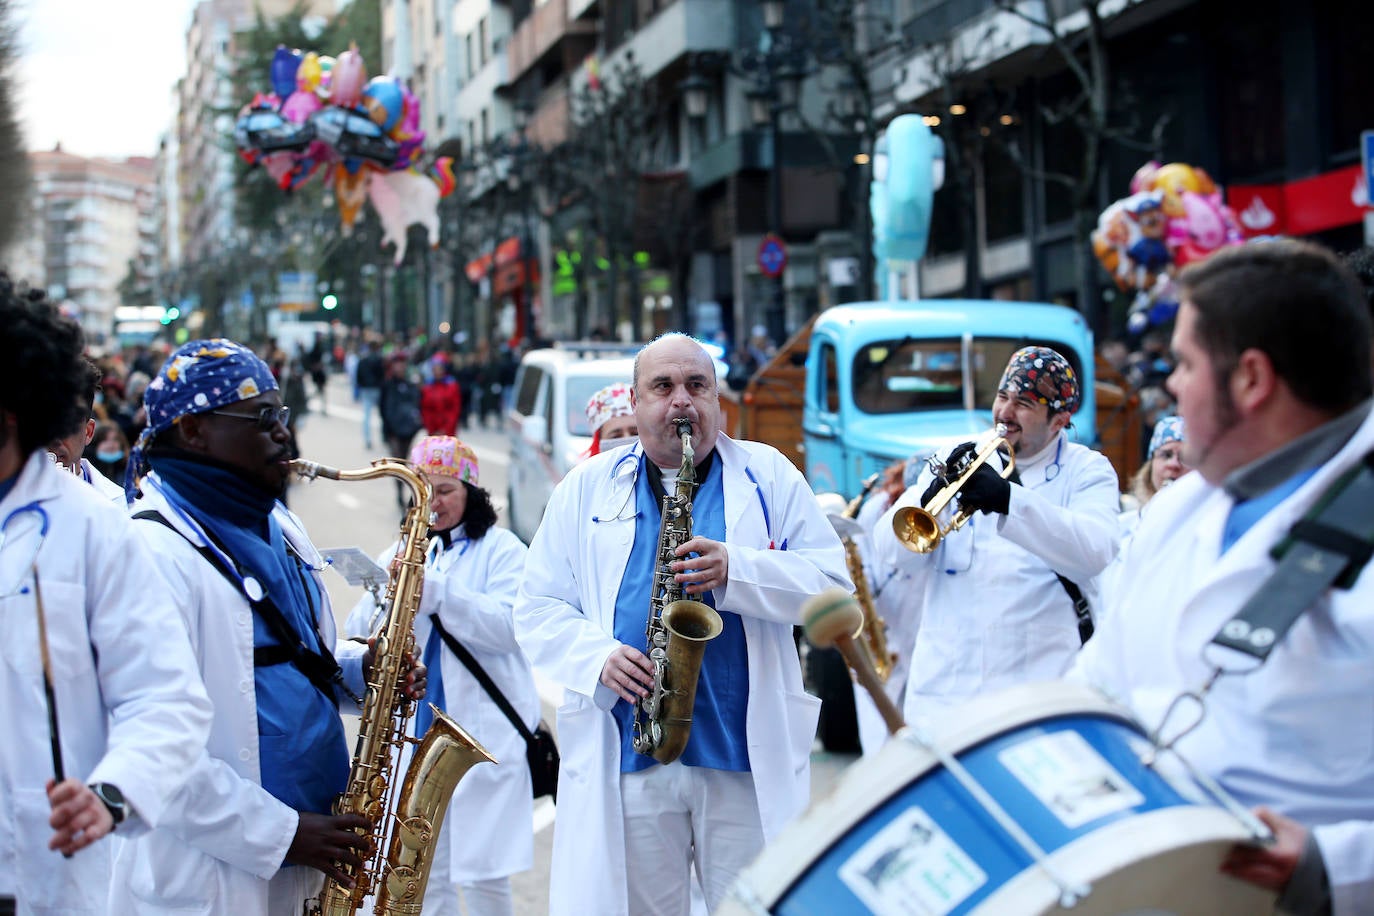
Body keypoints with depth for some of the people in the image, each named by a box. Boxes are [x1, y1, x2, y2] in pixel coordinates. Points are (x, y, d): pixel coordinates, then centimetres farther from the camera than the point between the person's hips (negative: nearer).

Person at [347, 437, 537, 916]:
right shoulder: (399, 553, 14)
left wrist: (433, 589, -22)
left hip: (484, 730, -4)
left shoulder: (500, 548, 1)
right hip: (411, 731, 4)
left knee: (481, 876, -2)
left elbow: (508, 628, -13)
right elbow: (358, 633, 7)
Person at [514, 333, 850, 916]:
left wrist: (735, 571, -14)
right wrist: (597, 657, -10)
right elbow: (537, 610, 9)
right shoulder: (587, 486, 12)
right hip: (624, 758, 1)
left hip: (750, 757, 0)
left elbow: (832, 583, 2)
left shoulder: (767, 474, 10)